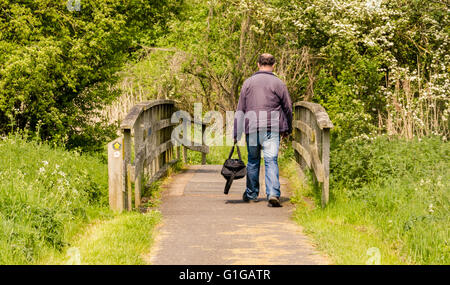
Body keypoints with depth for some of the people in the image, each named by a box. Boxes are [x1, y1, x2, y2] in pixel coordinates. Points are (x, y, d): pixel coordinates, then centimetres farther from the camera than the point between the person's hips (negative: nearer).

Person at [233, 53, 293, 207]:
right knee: (271, 160, -6)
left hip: (251, 127, 2)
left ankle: (251, 194, 25)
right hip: (272, 128, -2)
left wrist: (236, 133, 9)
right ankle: (273, 193, -20)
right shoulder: (278, 83, 2)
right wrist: (288, 129, 21)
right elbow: (288, 108, 7)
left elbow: (240, 109, 7)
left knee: (253, 160, 15)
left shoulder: (248, 82, 7)